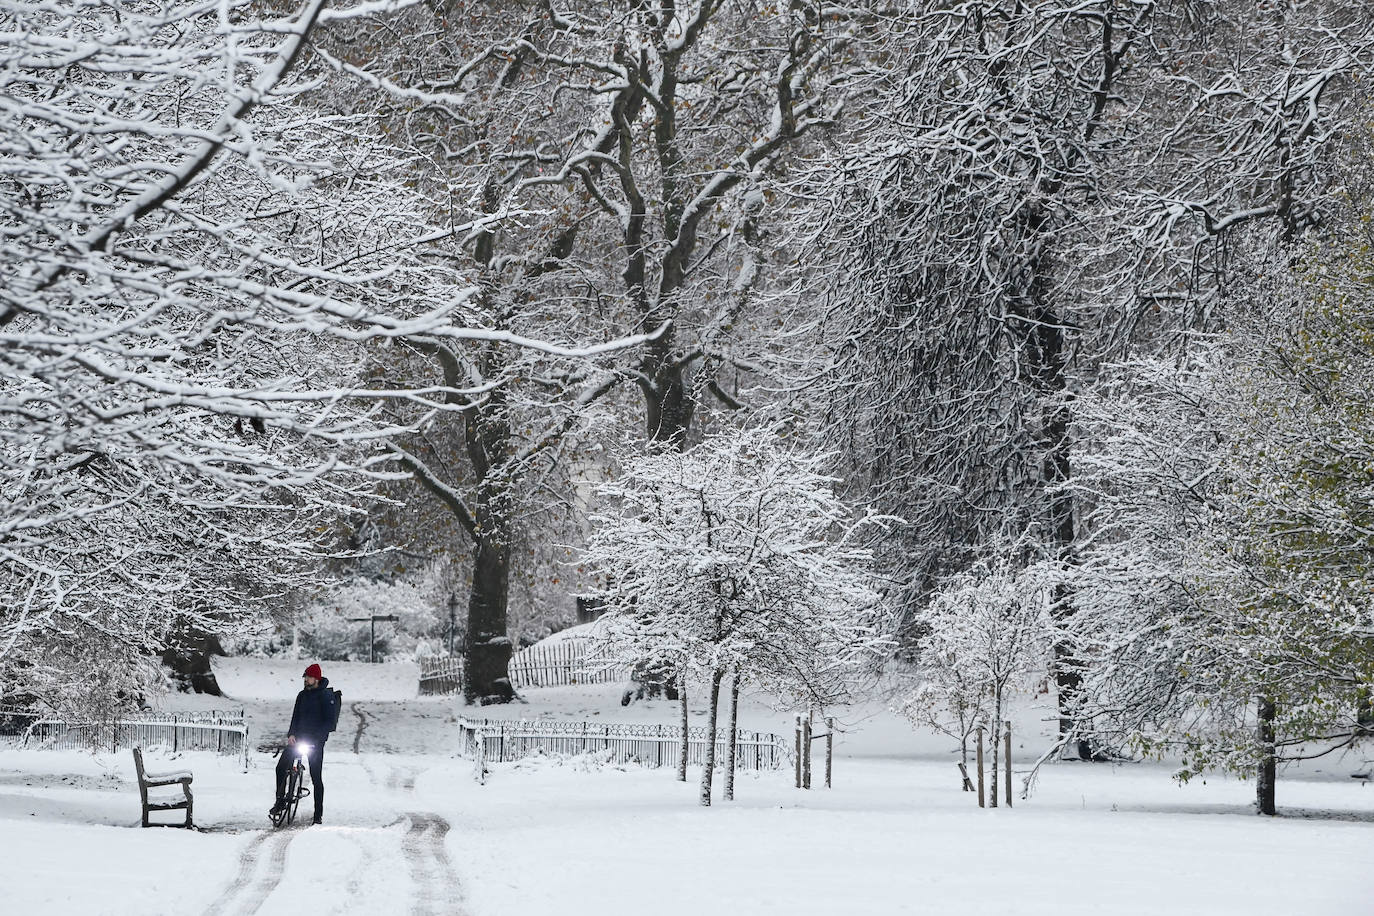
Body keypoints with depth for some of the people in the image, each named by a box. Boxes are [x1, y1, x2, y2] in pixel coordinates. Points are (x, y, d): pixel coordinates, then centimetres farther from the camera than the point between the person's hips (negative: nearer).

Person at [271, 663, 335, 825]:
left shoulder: (326, 696, -6)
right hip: (298, 738, 5)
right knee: (281, 767, -10)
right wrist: (291, 734, -8)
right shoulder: (302, 695, 11)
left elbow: (329, 720, -10)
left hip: (316, 741, -5)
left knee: (316, 778, -3)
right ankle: (280, 802, 5)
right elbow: (296, 717, 10)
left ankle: (318, 815, 3)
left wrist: (317, 738, -20)